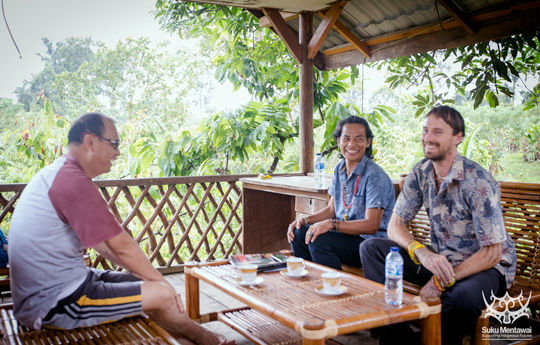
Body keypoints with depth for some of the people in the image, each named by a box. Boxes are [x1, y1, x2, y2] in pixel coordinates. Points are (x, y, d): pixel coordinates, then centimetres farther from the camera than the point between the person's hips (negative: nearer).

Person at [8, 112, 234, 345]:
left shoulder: (57, 174, 11)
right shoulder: (73, 181, -23)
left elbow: (99, 240, 14)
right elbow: (122, 246, -19)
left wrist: (150, 276, 11)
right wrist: (161, 281, -4)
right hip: (53, 304, -10)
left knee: (148, 282, 12)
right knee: (162, 294, -11)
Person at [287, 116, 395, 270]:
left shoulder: (375, 176, -17)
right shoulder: (339, 170, 9)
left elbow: (371, 226, -22)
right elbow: (331, 209, 16)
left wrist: (331, 224, -31)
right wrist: (305, 220, -1)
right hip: (346, 235, 8)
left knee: (319, 239, -28)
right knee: (298, 232, -7)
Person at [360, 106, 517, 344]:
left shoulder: (478, 182, -21)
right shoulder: (420, 173, -3)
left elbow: (492, 253, -21)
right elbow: (395, 225, -4)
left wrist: (443, 282, -28)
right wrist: (422, 252, -26)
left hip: (486, 266, -5)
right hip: (439, 259, 6)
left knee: (463, 295, -41)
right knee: (371, 248, -11)